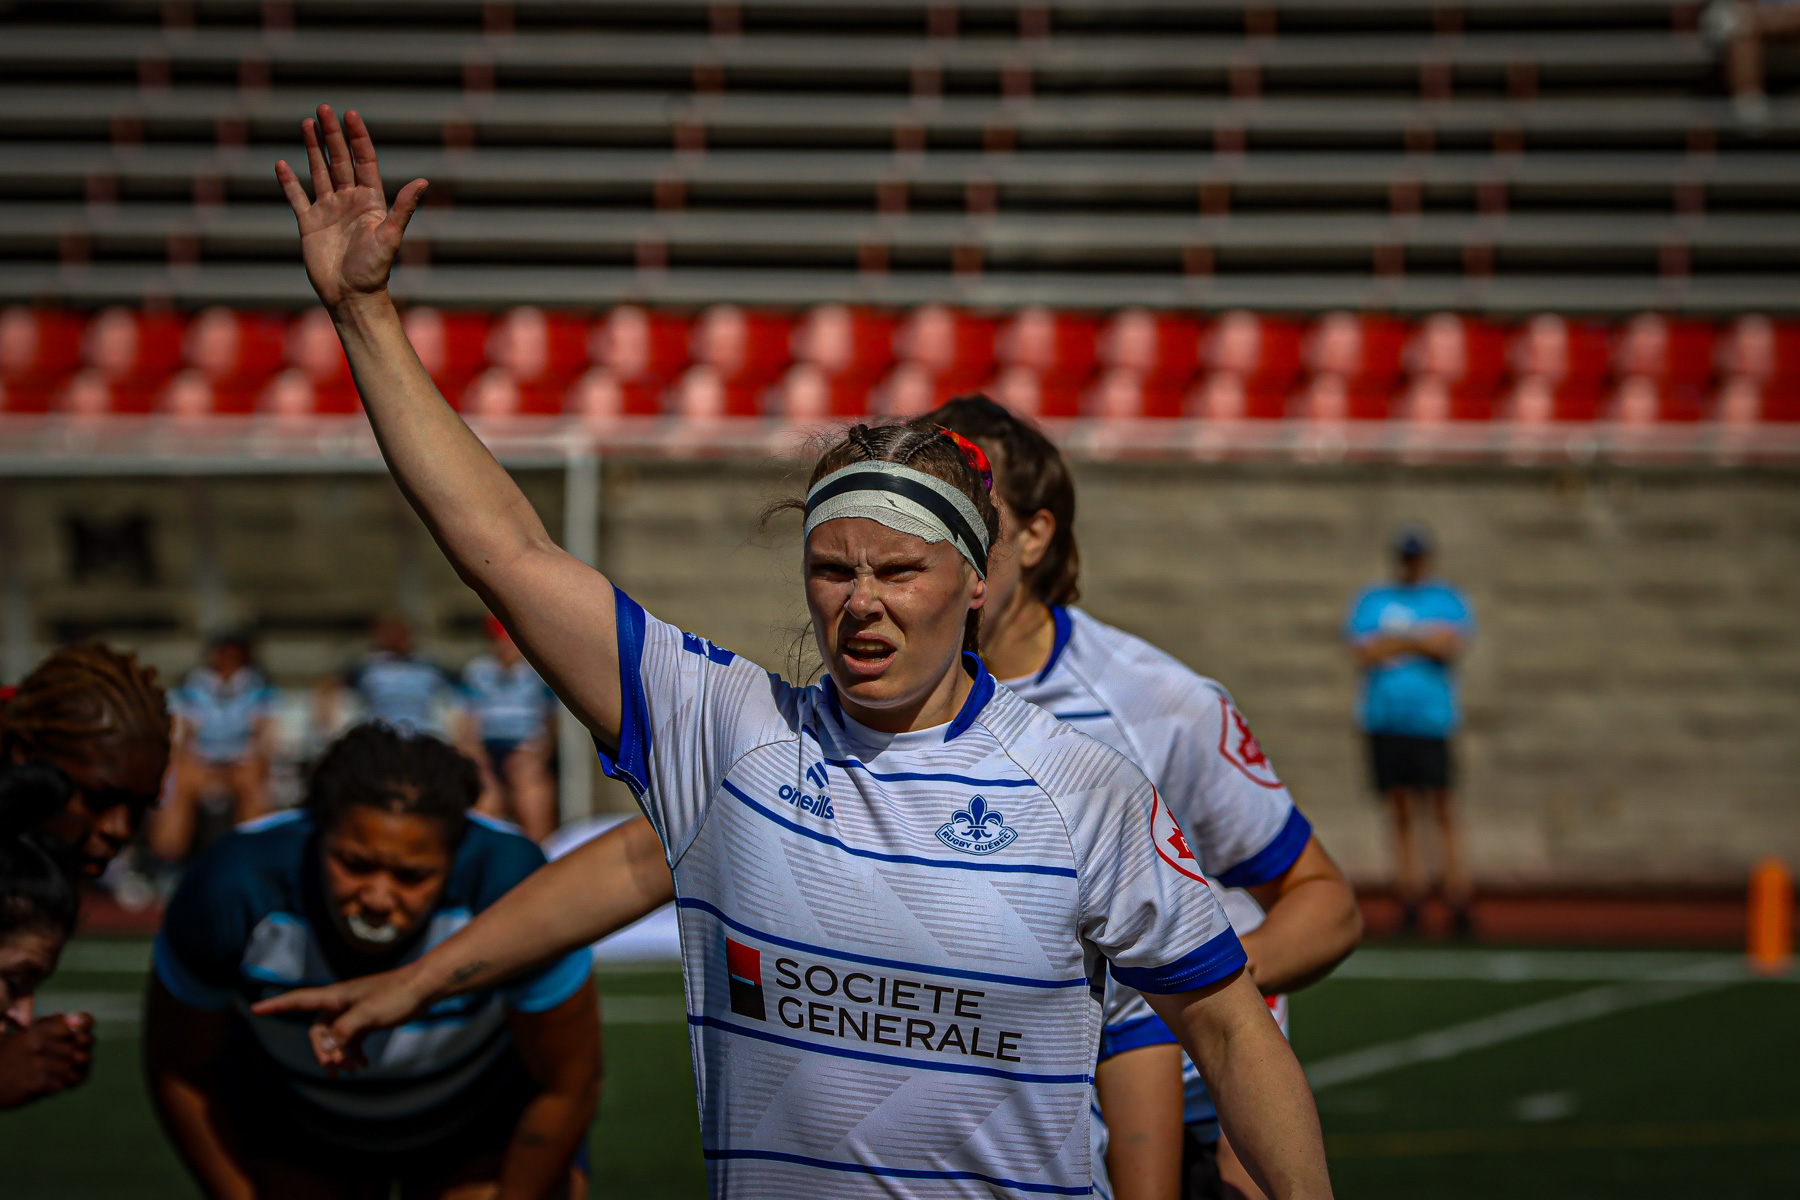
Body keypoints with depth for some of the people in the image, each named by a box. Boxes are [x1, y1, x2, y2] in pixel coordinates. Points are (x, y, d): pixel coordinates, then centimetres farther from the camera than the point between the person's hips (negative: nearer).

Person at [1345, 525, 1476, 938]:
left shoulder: (1447, 599, 10)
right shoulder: (1371, 601, 15)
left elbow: (1452, 645, -7)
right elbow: (1363, 653, 1)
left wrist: (1395, 639, -8)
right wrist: (1421, 640, -7)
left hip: (1431, 719, -2)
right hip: (1384, 720, 2)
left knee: (1443, 811, -9)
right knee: (1402, 814, 2)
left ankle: (1458, 904, -11)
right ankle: (1412, 900, 4)